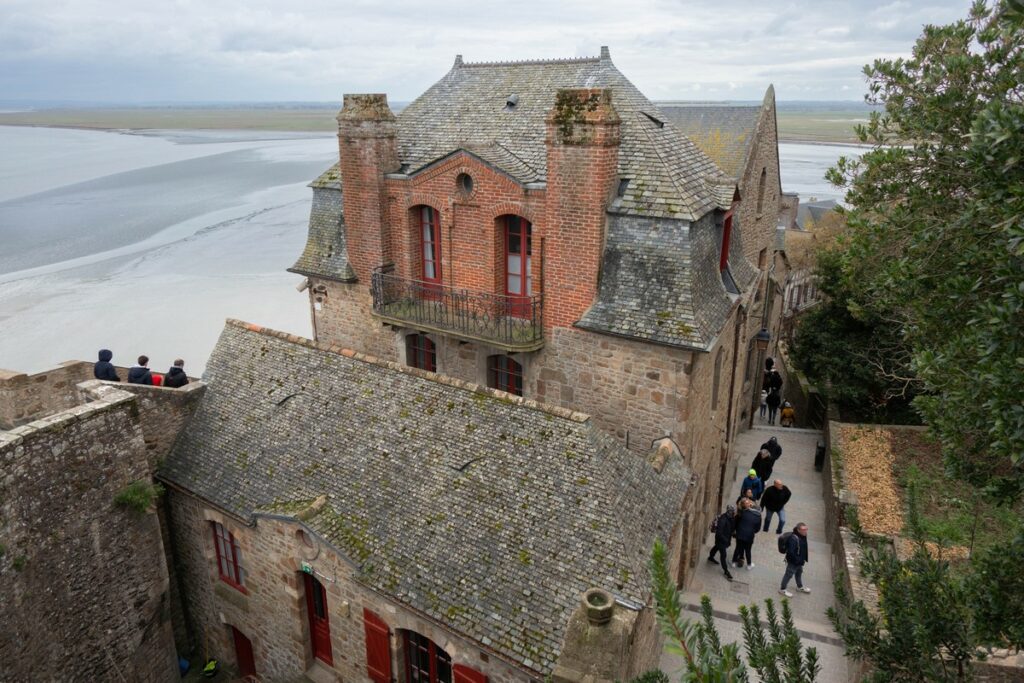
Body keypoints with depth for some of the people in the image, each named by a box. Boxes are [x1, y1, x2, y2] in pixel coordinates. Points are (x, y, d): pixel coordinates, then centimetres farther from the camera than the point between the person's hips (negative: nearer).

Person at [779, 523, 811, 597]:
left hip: (799, 561, 9)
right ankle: (782, 589, 25)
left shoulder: (803, 536, -4)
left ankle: (800, 587, 52)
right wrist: (798, 560, -25)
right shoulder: (793, 538, -34)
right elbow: (791, 552, -34)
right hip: (793, 562, -9)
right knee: (789, 574, 7)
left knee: (799, 573, 29)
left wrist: (804, 559, 12)